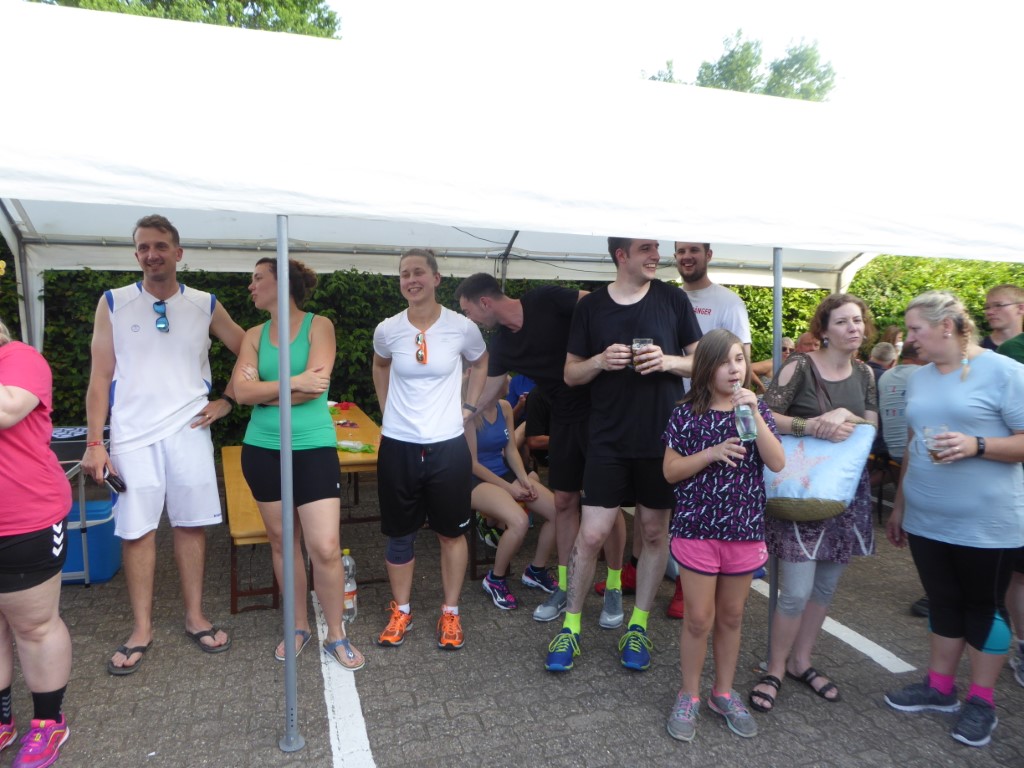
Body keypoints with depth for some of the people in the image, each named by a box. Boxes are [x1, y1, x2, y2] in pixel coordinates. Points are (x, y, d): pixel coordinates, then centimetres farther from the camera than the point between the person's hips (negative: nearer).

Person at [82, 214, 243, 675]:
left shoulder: (205, 306, 5)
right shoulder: (113, 303, 3)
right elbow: (100, 377, 1)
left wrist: (226, 401, 5)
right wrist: (95, 442, -4)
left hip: (189, 432, 1)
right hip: (132, 436, -1)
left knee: (191, 524, 7)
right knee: (136, 530, 4)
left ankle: (195, 618, 22)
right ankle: (142, 629, 19)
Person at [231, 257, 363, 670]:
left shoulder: (319, 325, -3)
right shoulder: (254, 335, 7)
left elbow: (316, 386, -17)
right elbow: (241, 391, -7)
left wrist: (263, 389, -7)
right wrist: (293, 382, -18)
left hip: (314, 450, -4)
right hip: (262, 450, 4)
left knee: (325, 547, -6)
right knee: (282, 542, 13)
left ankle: (336, 635, 15)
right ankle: (298, 627, 31)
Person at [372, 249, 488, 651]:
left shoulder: (462, 328, -8)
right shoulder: (387, 330, -5)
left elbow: (480, 364, 14)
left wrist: (469, 405, 6)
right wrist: (388, 410, 11)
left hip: (448, 446, -1)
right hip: (398, 446, 1)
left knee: (451, 532, 11)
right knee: (399, 534, 13)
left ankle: (450, 613, 29)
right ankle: (401, 612, 32)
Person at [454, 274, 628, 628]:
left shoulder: (546, 301, -14)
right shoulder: (500, 344, 5)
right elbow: (486, 394, 13)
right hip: (565, 418, 6)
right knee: (564, 501, 8)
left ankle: (614, 588, 18)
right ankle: (565, 586, 23)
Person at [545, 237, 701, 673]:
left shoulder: (673, 300, 2)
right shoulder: (591, 306, 2)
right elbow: (571, 374, 5)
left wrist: (669, 361, -14)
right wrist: (600, 361, -15)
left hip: (662, 438, 1)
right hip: (608, 440, -1)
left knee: (655, 531, 10)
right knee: (591, 534, -1)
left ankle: (638, 625, 28)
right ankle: (571, 627, 18)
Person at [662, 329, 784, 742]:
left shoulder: (756, 409, 2)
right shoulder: (686, 414, -6)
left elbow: (777, 463, -9)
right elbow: (670, 471, -6)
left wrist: (754, 414, -18)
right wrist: (712, 452, -19)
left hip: (744, 528, 3)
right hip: (697, 528, -3)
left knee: (731, 616, 16)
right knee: (699, 618, 4)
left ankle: (724, 692, 33)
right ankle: (689, 695, 24)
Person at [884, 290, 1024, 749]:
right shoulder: (919, 378, 8)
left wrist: (976, 445, -26)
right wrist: (899, 506, 17)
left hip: (987, 523, -5)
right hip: (926, 520, 5)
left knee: (984, 606, 10)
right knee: (942, 602, 16)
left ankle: (981, 701, 25)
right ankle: (940, 687, 30)